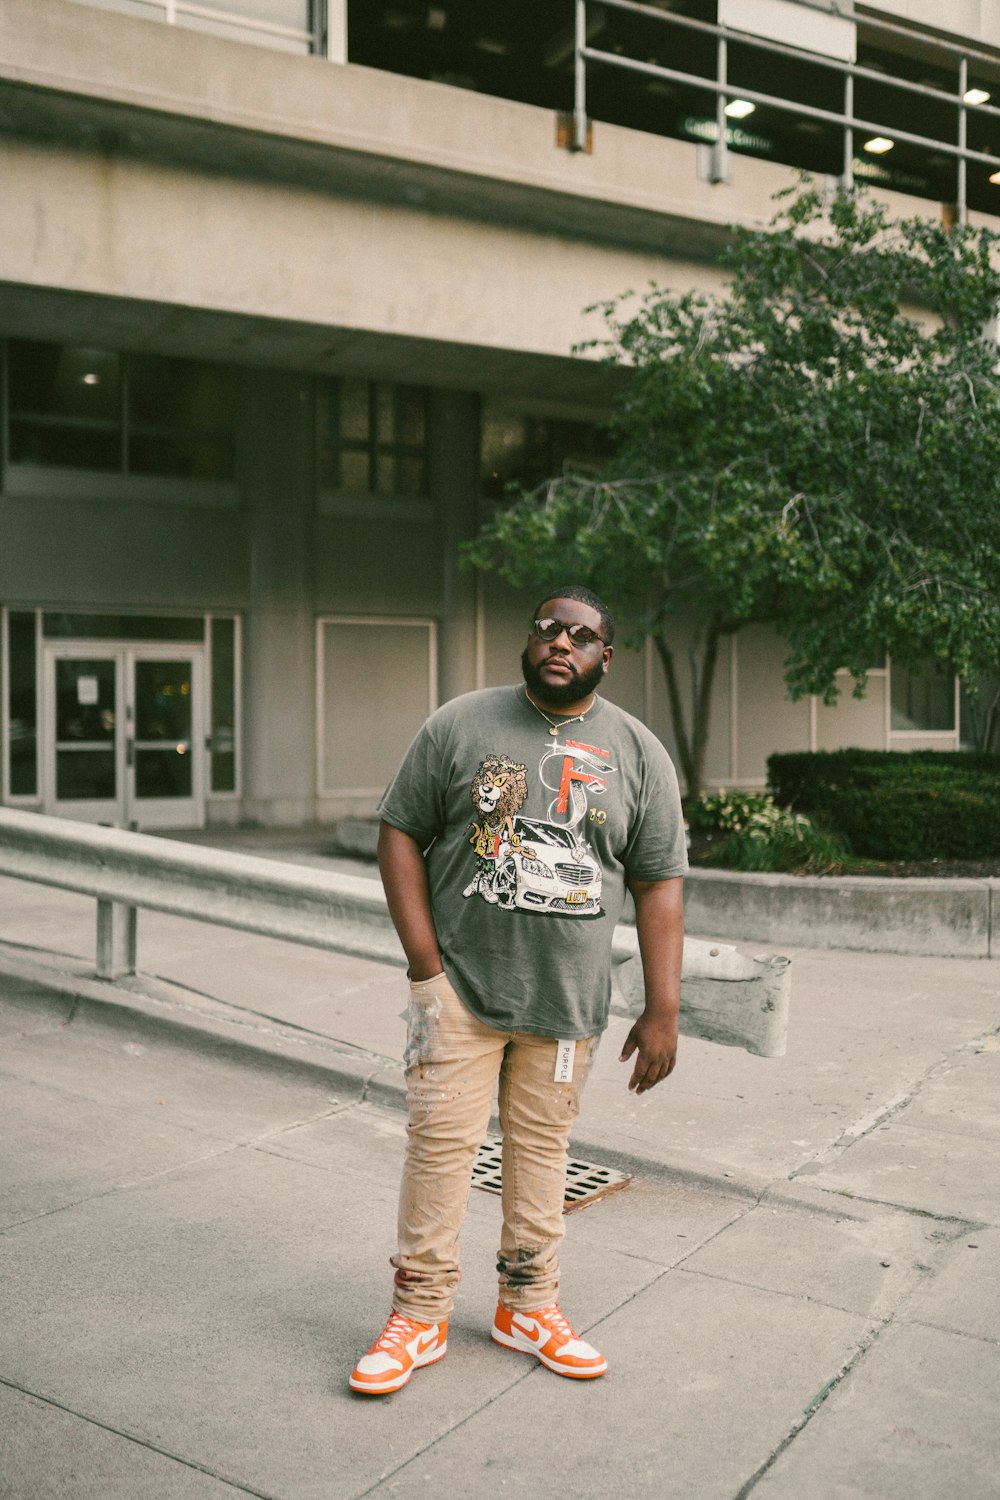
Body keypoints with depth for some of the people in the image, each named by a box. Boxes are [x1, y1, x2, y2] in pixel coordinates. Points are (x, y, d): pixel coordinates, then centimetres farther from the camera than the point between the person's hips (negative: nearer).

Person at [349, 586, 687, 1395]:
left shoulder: (639, 752, 3)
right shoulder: (461, 725, -1)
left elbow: (659, 883, 2)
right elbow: (400, 834, 0)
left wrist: (663, 1008, -3)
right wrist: (425, 963, -8)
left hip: (568, 997, 2)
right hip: (461, 986, -1)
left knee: (542, 1146, 13)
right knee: (440, 1140, 0)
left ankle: (529, 1305, 29)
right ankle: (420, 1315, 15)